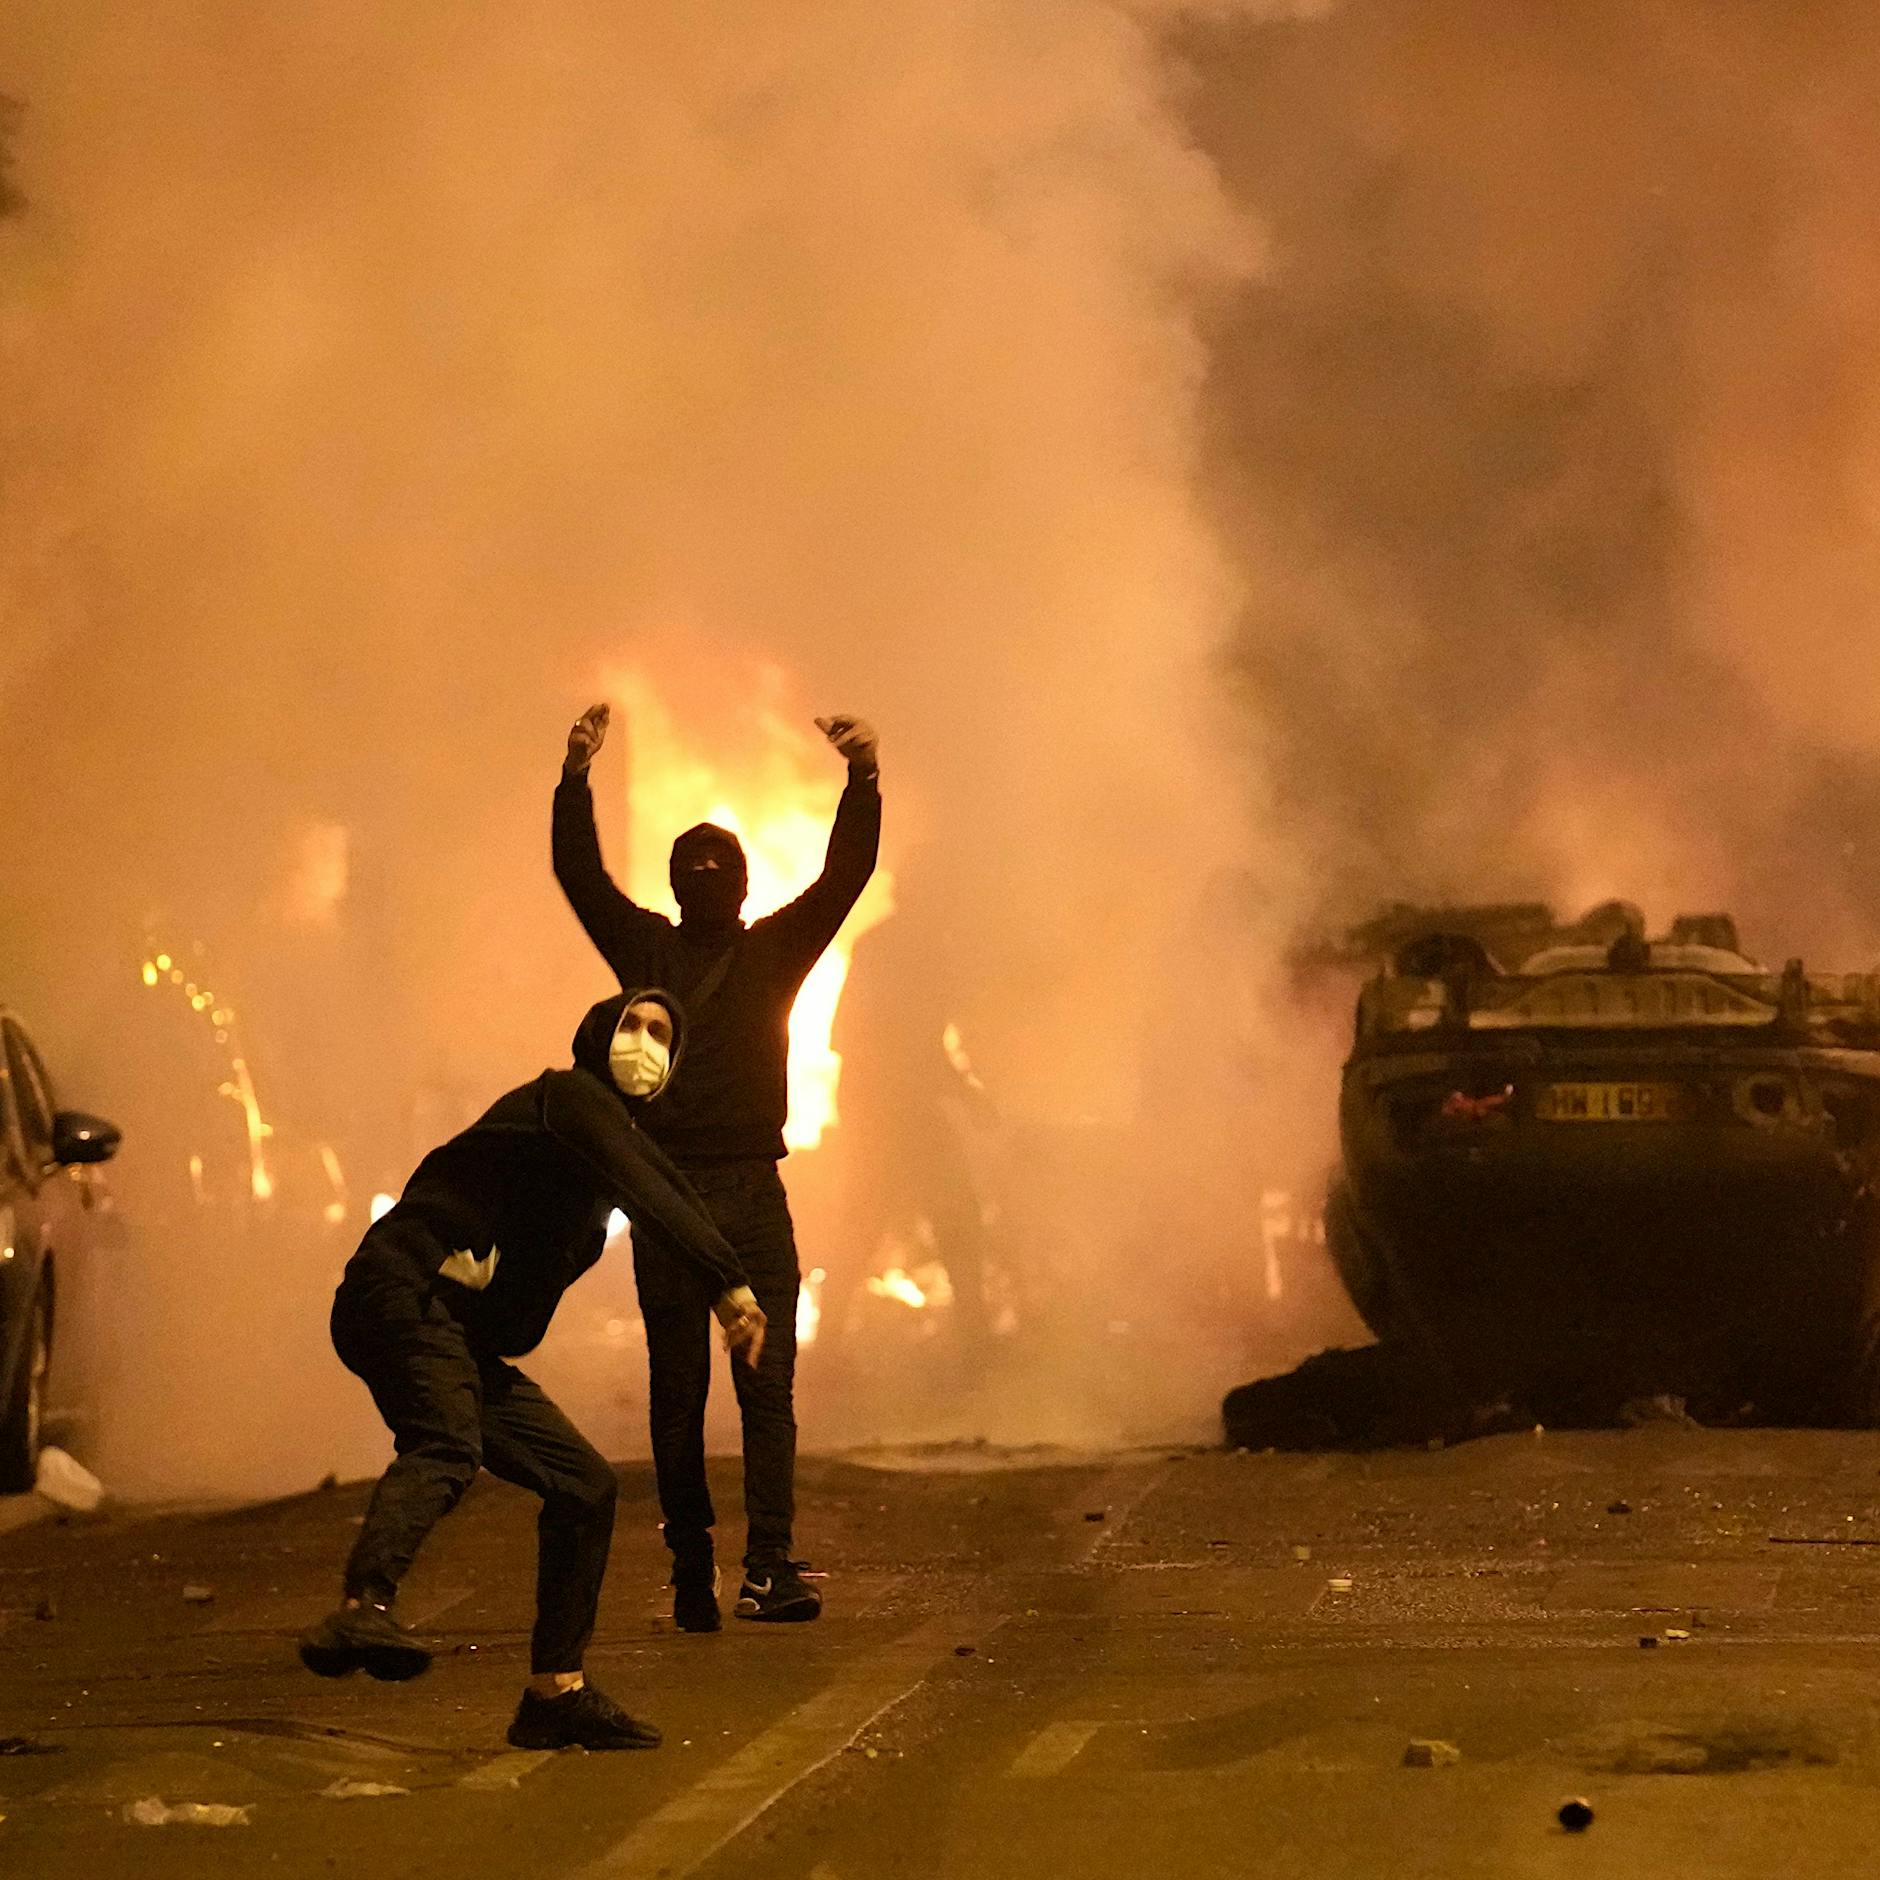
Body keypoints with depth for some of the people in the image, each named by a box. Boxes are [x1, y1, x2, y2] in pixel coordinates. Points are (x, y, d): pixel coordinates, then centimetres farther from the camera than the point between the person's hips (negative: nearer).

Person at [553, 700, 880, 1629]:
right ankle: (690, 1573, 7)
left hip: (753, 1195, 0)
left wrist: (863, 778, -11)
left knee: (767, 1385, -8)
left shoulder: (775, 950, 13)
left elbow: (845, 874, 3)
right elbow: (579, 874, 2)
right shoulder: (644, 948, 13)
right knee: (677, 1394, 2)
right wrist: (576, 778, -10)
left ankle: (769, 1568, -13)